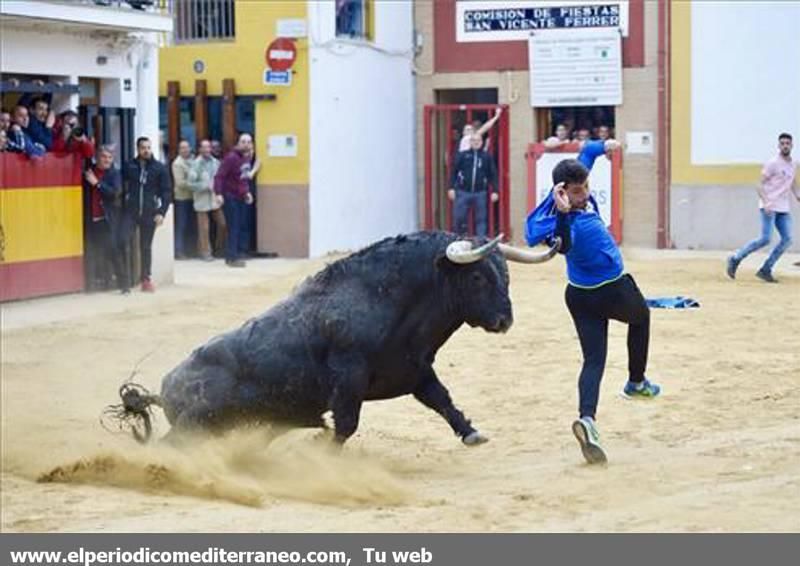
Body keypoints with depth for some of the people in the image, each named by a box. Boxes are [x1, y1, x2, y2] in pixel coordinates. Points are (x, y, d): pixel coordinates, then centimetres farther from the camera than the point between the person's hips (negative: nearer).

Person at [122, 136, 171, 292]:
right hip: (130, 211, 0)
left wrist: (162, 212, -7)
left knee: (146, 247, 8)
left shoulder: (160, 168, 2)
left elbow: (166, 191, 1)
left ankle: (146, 278, 16)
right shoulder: (129, 166, 3)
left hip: (149, 213, 0)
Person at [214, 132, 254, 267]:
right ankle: (232, 258, -4)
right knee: (233, 228, -7)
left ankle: (231, 256, 15)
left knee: (238, 229, 9)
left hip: (241, 198, 8)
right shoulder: (231, 157, -16)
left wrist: (247, 192, 12)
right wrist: (218, 193, -29)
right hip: (230, 197, -8)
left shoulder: (246, 158, 8)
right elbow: (219, 176, -21)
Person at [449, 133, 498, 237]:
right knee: (459, 218, 0)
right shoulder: (463, 155, 5)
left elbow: (493, 175, 6)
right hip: (463, 192, 0)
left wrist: (494, 191, -1)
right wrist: (451, 188, -3)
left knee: (481, 219, 3)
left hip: (480, 193, 0)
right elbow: (454, 171, 4)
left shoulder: (487, 157, 6)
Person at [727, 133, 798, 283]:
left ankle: (766, 270, 3)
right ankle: (735, 259, 2)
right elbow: (759, 185, -10)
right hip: (770, 207, -7)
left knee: (787, 239, -4)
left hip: (783, 209, 7)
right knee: (765, 239, -13)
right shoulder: (773, 163, -8)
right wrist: (766, 203, -22)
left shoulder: (794, 165, 13)